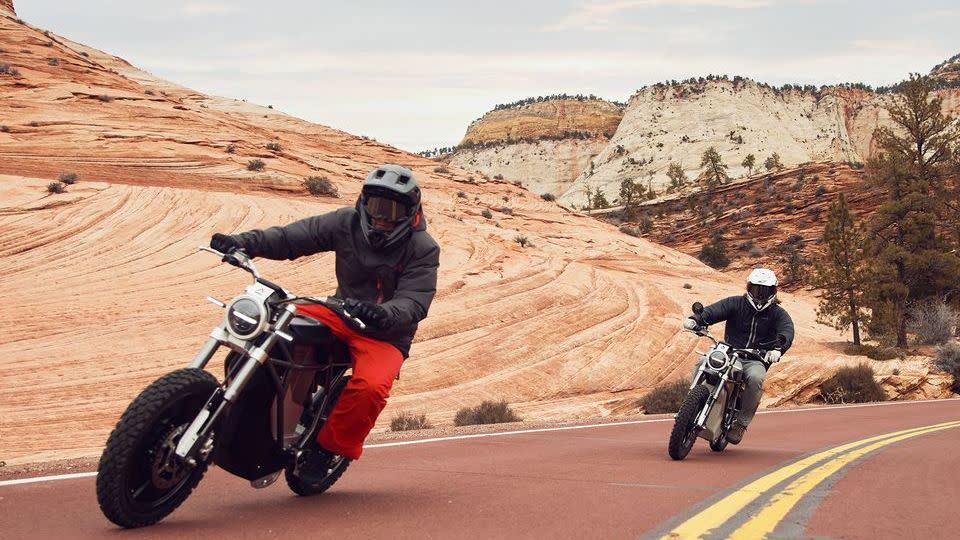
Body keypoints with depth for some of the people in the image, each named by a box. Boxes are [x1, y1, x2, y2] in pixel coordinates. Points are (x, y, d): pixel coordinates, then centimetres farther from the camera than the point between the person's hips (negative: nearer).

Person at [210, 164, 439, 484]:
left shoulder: (423, 249, -11)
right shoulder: (347, 223, -1)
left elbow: (414, 302, -22)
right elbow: (293, 236, -6)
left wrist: (383, 314, -45)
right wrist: (245, 242, -23)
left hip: (386, 334, -4)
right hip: (342, 313, 4)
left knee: (371, 387, -35)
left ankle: (331, 448, -11)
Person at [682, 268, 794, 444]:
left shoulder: (778, 313, 6)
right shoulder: (736, 304, 7)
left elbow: (787, 331, -16)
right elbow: (715, 310, -11)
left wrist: (777, 348, -39)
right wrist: (696, 319, -34)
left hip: (756, 360, -1)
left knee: (755, 378, -36)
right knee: (701, 365, -26)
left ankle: (741, 423, -21)